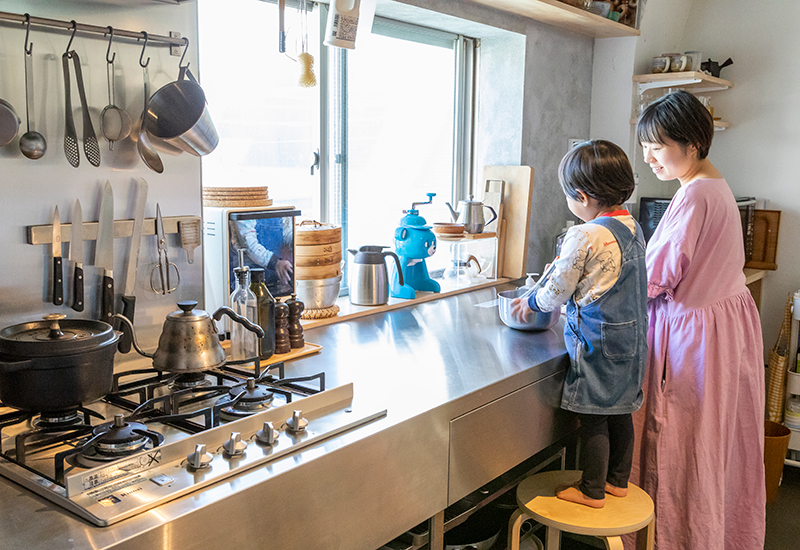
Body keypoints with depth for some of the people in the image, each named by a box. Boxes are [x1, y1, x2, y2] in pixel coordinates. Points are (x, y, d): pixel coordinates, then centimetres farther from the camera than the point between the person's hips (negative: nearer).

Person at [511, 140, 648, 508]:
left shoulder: (584, 236, -20)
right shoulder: (633, 228, 6)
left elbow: (558, 292, -11)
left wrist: (530, 302, 7)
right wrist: (560, 268, 20)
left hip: (598, 340, -8)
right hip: (632, 336, 9)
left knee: (593, 418, 5)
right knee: (620, 412, 19)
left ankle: (592, 491, 17)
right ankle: (618, 480, 33)